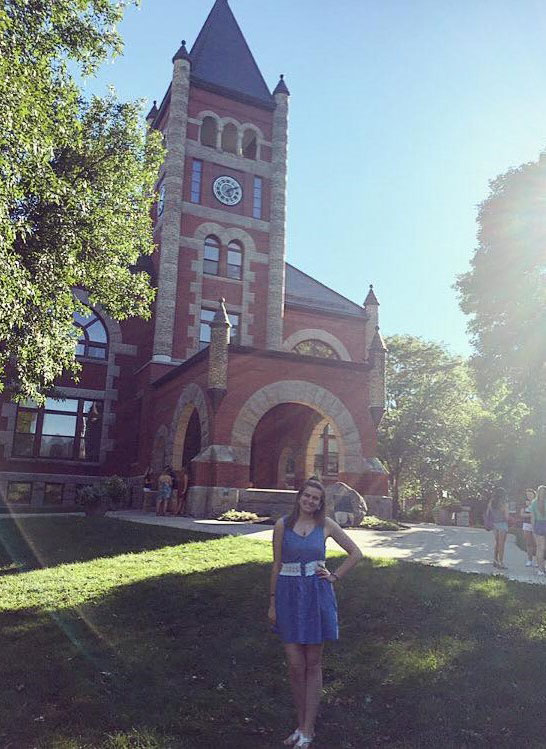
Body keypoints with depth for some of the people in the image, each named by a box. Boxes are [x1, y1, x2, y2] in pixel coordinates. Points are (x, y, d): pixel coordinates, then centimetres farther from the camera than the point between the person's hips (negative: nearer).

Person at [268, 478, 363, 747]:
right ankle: (301, 725, 22)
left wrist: (335, 576, 0)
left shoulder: (326, 525, 0)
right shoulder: (283, 525, -1)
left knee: (313, 665, 8)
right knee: (295, 666, 4)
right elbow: (277, 565, 4)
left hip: (317, 596, 0)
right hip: (289, 595, 0)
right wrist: (272, 602, 3)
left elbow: (355, 553, 8)